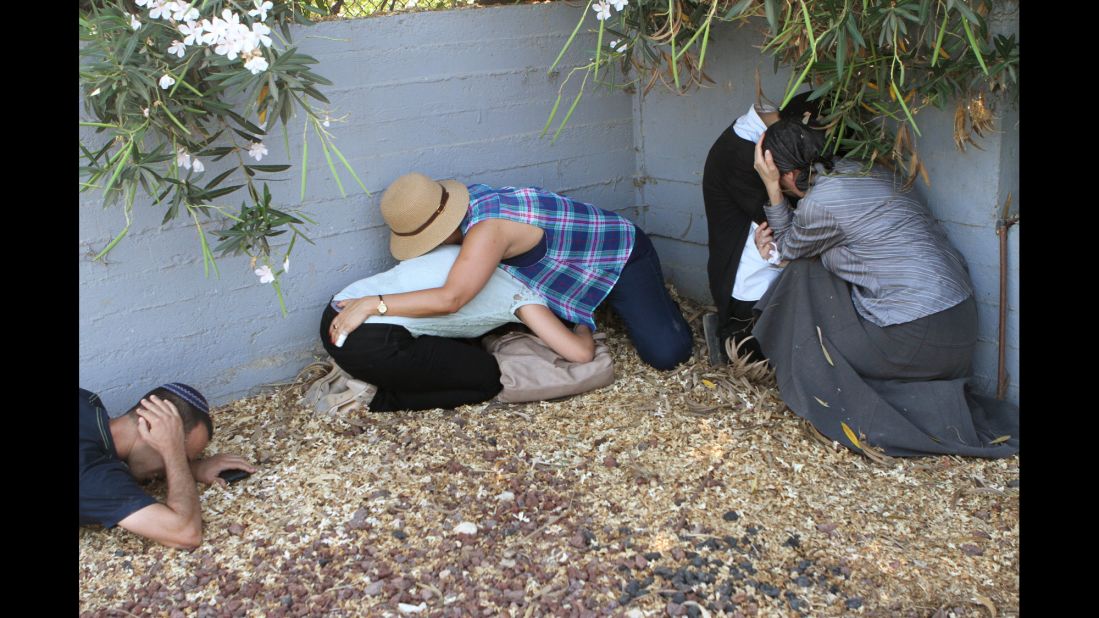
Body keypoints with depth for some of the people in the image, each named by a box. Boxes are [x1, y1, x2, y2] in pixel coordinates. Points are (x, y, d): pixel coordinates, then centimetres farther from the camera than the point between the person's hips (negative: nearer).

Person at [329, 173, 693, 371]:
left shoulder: (487, 230, -40)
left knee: (666, 354, -15)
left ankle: (653, 300, 16)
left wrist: (372, 304, -48)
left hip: (622, 256, -8)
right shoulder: (465, 198, -11)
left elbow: (451, 298, -50)